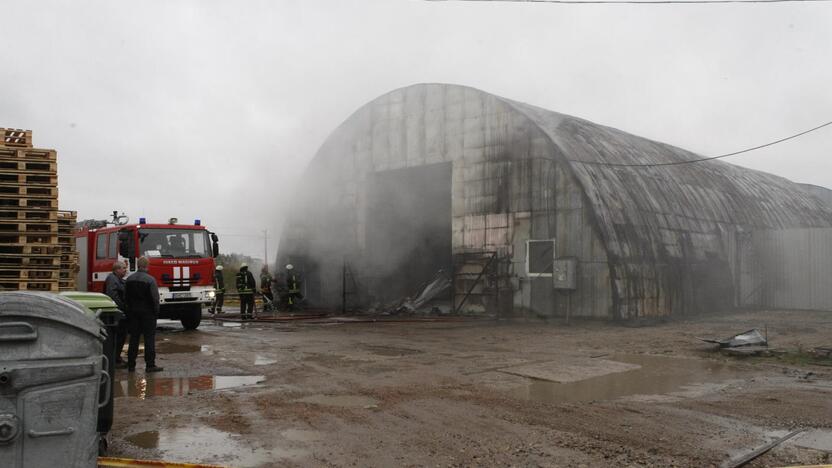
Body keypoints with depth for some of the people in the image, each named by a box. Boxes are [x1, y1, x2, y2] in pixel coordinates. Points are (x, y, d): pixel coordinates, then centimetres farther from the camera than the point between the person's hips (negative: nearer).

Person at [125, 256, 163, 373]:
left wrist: (129, 310, 16)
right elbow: (155, 298, -15)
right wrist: (156, 311, -4)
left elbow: (126, 297, 10)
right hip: (147, 312, -6)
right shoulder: (150, 280, -14)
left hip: (133, 311, 6)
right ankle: (150, 365, -3)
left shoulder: (129, 279, 5)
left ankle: (131, 364, 13)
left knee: (133, 338, 11)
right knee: (149, 338, -2)